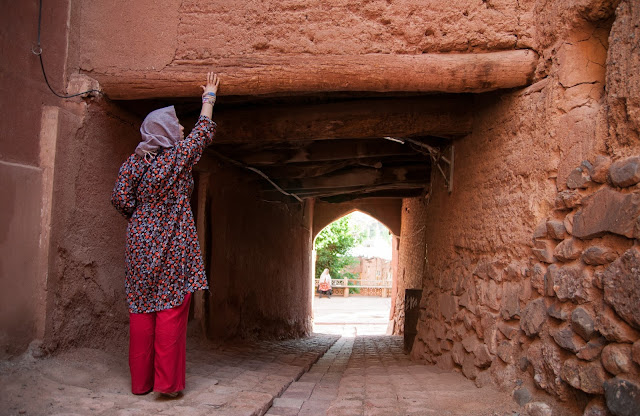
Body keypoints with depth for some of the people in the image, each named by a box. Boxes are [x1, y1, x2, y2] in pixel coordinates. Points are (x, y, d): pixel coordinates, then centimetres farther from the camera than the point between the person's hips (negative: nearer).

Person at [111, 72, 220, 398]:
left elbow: (120, 198, 1)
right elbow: (205, 130, 9)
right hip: (172, 245, -5)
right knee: (171, 310, -2)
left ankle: (140, 380, 15)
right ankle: (167, 382, 0)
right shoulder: (178, 156, -4)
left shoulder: (136, 160, 7)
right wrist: (209, 96, 22)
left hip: (140, 242, 5)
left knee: (141, 310, 8)